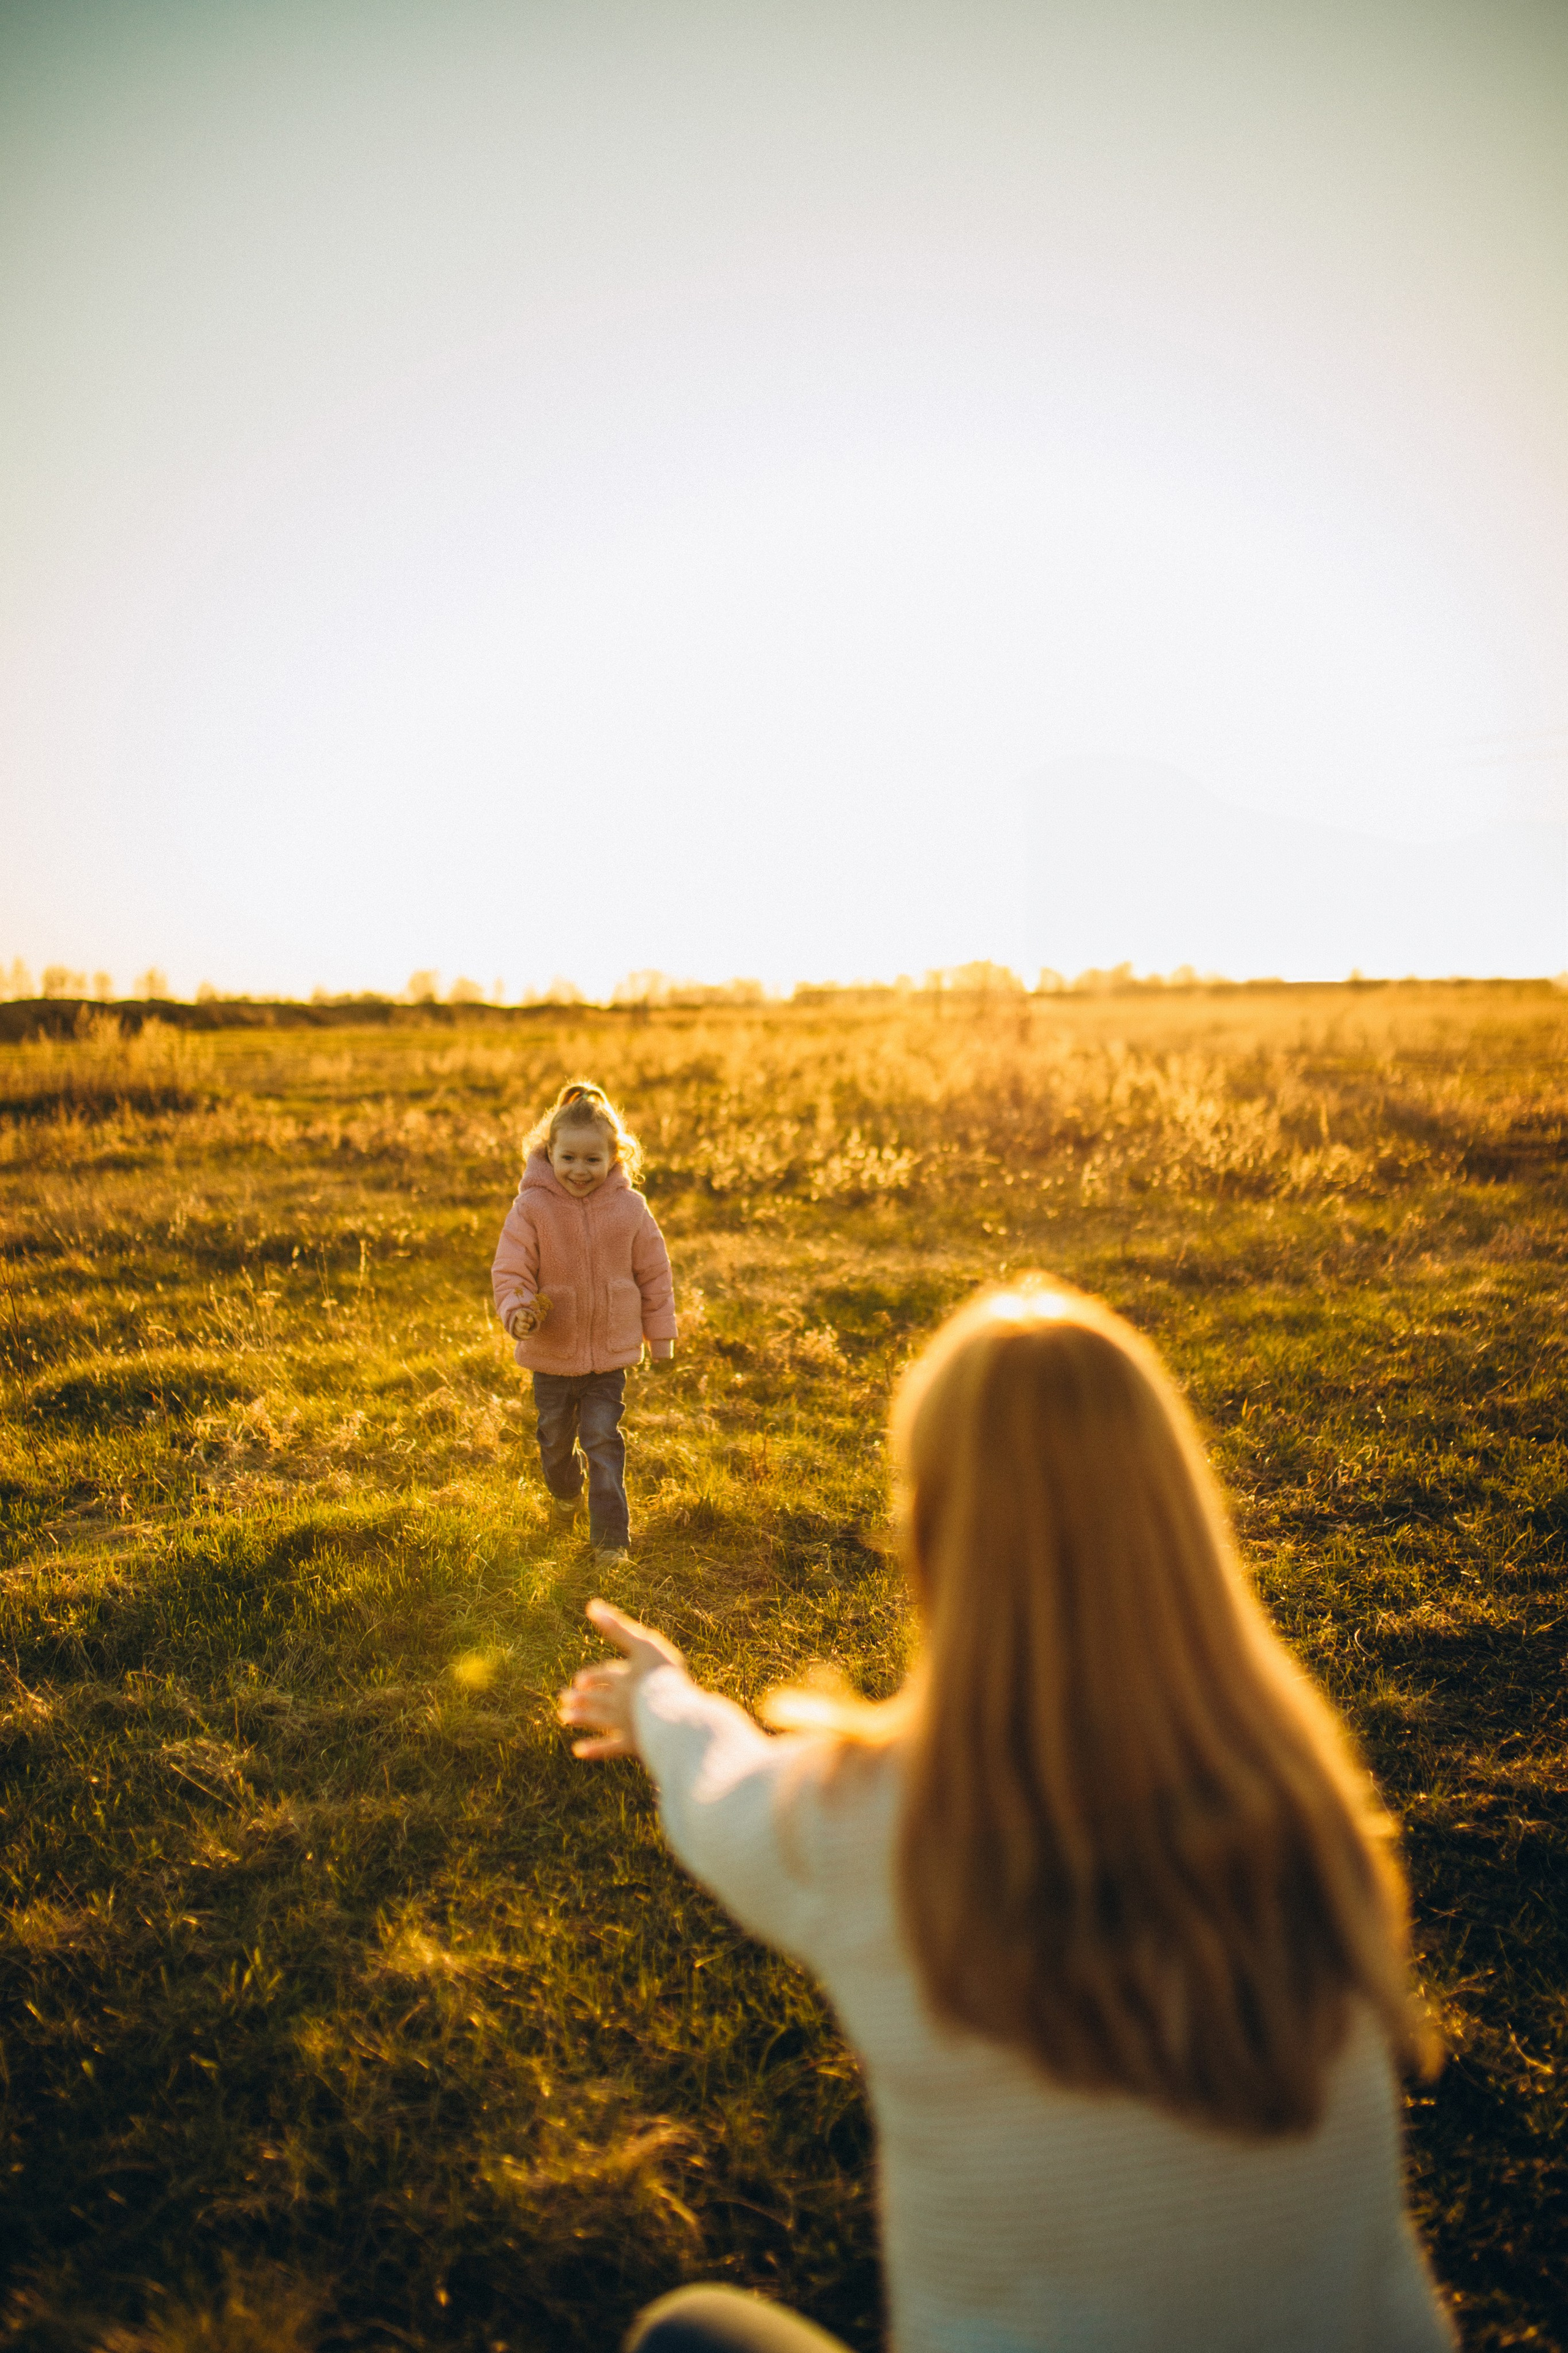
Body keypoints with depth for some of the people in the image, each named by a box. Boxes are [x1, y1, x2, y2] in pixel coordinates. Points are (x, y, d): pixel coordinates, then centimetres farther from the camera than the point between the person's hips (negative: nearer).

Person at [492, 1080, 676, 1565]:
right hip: (551, 1352, 1)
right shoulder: (532, 1207, -14)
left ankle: (611, 1538, 6)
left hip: (611, 1350, -1)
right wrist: (517, 1312, -32)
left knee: (604, 1442, -4)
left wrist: (660, 1334, 6)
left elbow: (654, 1273, 2)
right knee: (555, 1439, 20)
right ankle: (564, 1495, 51)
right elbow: (510, 1269, -13)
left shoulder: (629, 1208, -8)